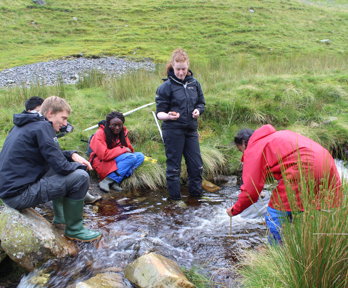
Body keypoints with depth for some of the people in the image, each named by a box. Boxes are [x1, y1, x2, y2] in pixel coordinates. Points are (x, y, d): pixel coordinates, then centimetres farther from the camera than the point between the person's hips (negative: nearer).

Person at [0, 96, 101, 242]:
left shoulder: (28, 124, 13)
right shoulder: (43, 127, -16)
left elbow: (51, 154, 21)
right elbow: (61, 166, -19)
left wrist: (72, 155, 5)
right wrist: (81, 166, 0)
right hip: (20, 194, -10)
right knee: (81, 177, -14)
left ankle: (60, 217, 28)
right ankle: (74, 230, 1)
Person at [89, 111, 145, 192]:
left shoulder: (123, 131, 4)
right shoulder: (100, 134, -15)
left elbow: (129, 148, 11)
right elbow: (103, 155, -22)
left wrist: (128, 150, -14)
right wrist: (123, 149, -17)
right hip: (102, 163, -8)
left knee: (140, 156, -13)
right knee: (130, 157, -27)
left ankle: (115, 181, -23)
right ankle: (106, 181, -29)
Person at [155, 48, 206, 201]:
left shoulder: (194, 83, 6)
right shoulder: (166, 86, -7)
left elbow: (201, 102, 17)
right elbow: (159, 112, -6)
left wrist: (198, 110, -5)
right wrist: (168, 116, -28)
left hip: (191, 130, 5)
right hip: (173, 131, -4)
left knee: (197, 164, 10)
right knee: (174, 165, 4)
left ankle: (196, 193, 28)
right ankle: (174, 197, 19)